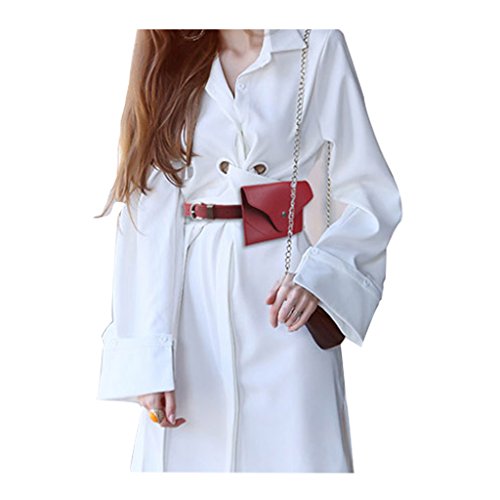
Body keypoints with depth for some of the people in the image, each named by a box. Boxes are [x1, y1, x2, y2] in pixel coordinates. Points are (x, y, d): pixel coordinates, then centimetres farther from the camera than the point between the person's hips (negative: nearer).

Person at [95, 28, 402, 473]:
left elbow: (371, 195, 2)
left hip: (279, 294, -2)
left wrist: (318, 274, -16)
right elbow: (149, 215, 1)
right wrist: (148, 357, -7)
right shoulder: (170, 62, 9)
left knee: (291, 451, -1)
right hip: (193, 305, 2)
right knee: (183, 453, 4)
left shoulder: (318, 47, 1)